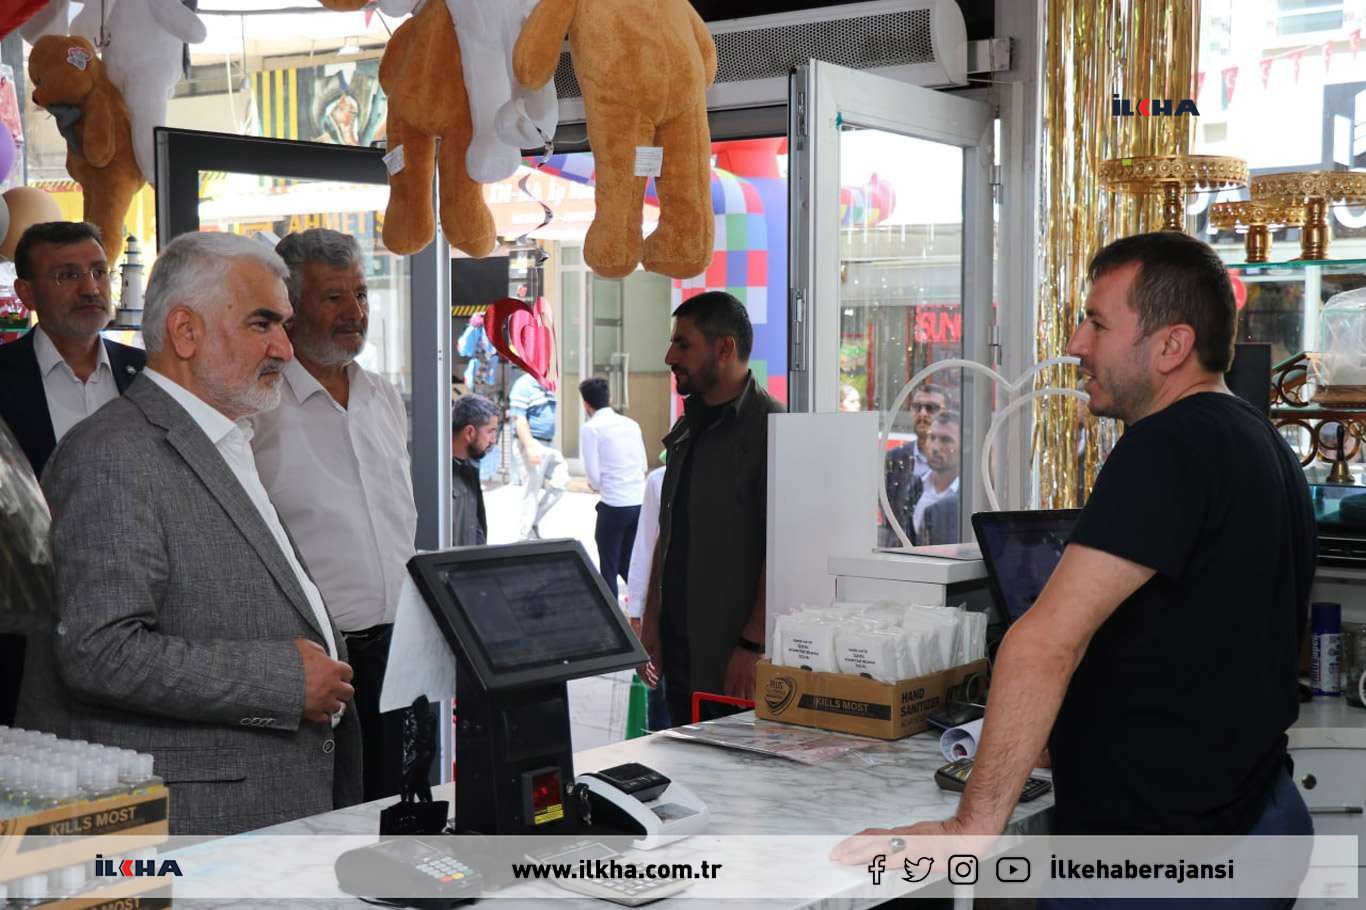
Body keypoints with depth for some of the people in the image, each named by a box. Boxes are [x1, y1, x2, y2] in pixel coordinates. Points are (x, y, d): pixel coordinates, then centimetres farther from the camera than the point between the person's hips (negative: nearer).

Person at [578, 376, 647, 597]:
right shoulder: (631, 424, 10)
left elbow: (593, 473, -9)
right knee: (628, 565, 18)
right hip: (640, 502, 5)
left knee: (608, 568, 8)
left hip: (613, 505, -5)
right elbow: (643, 465, 14)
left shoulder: (590, 428, -7)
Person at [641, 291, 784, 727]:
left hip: (732, 651, -8)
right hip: (679, 642, 8)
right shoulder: (687, 429, 15)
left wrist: (752, 646, -20)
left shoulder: (770, 429, -12)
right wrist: (651, 617, 13)